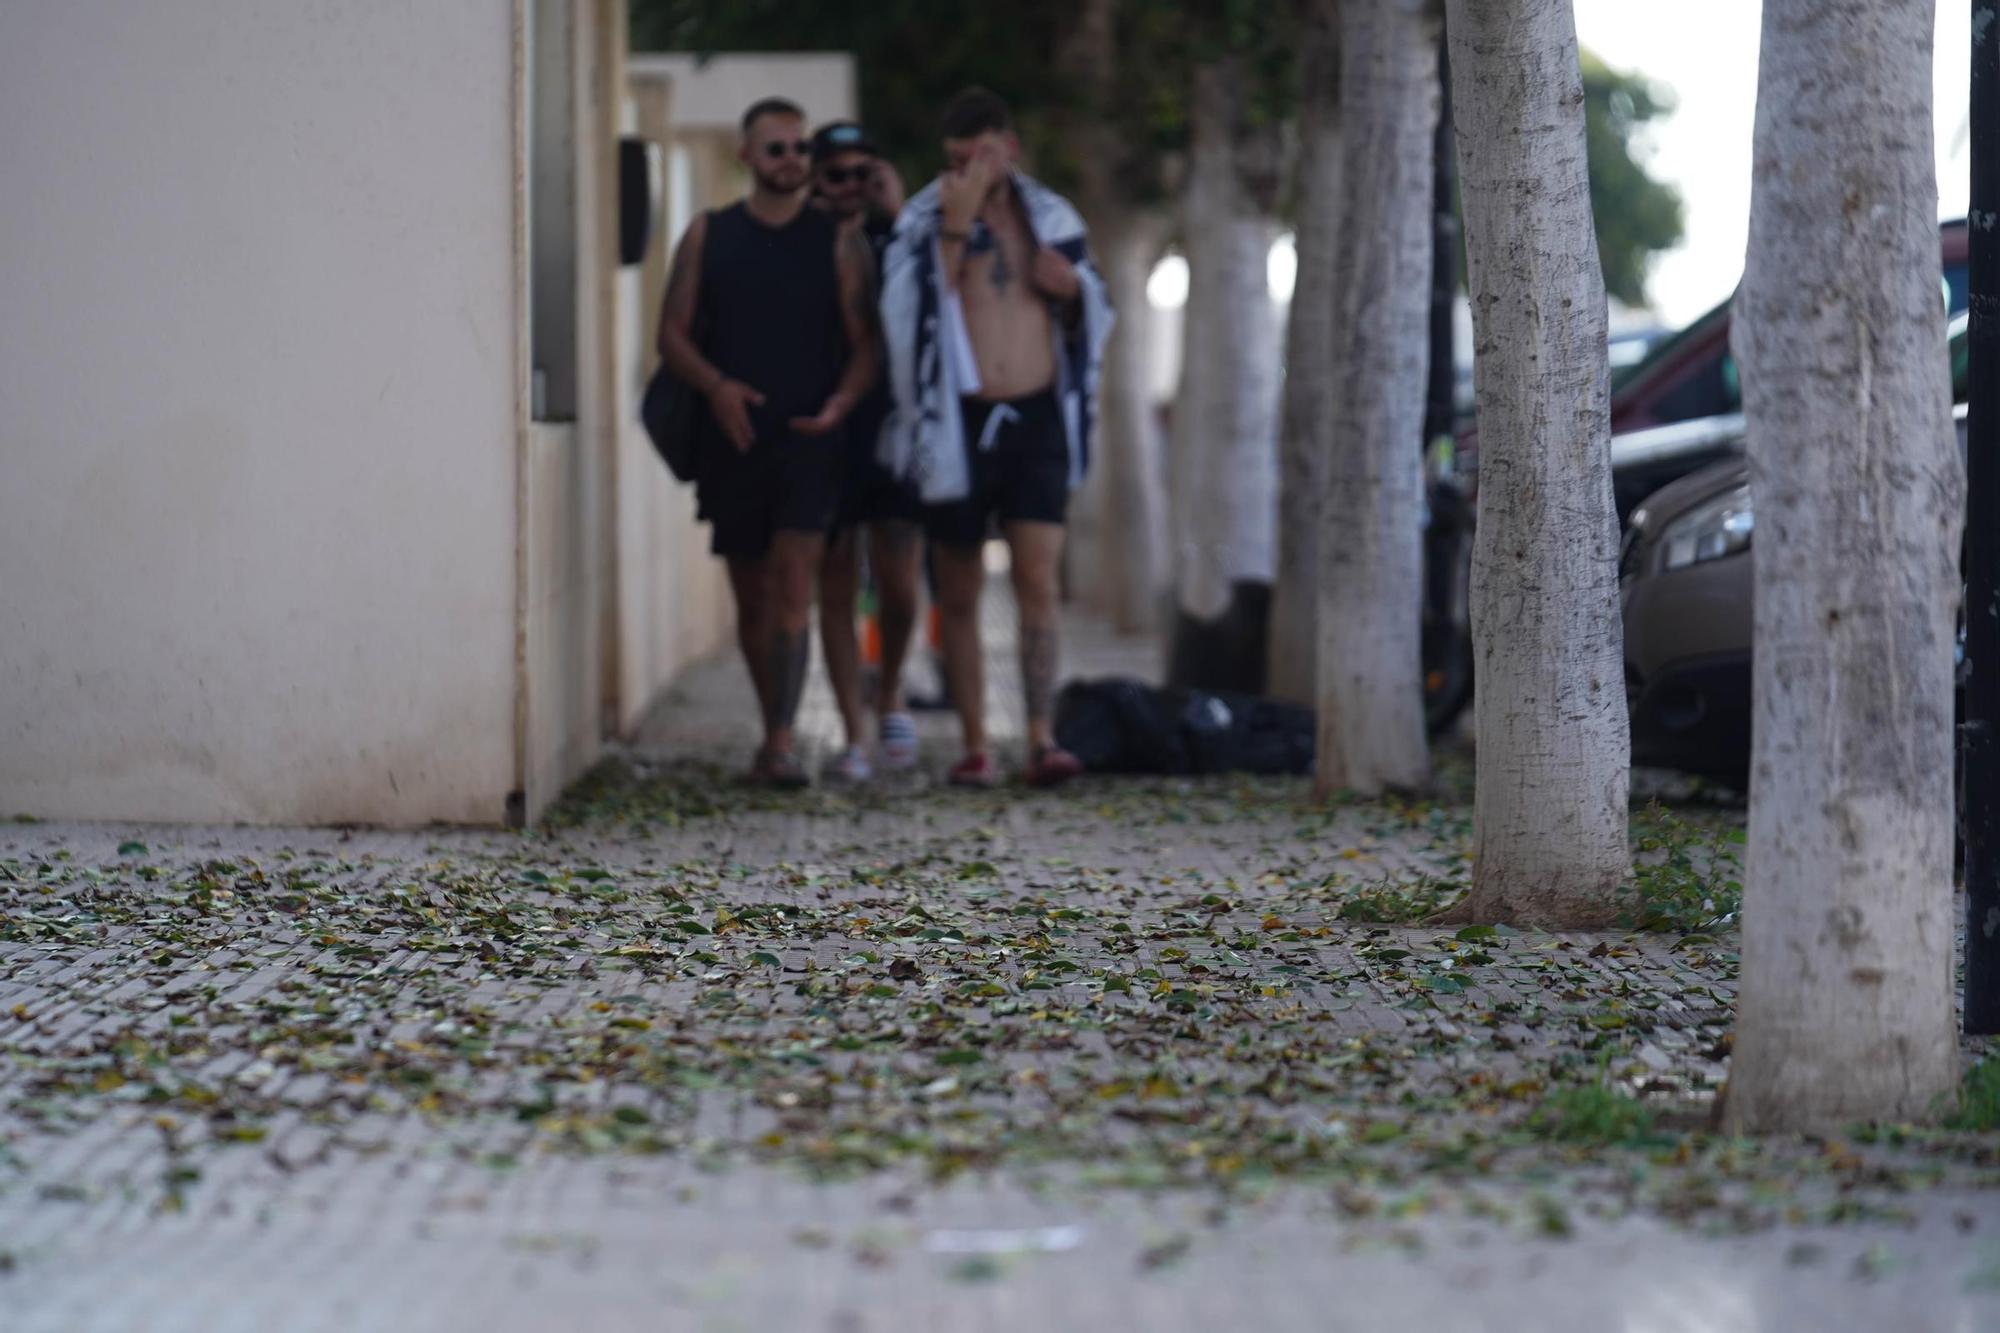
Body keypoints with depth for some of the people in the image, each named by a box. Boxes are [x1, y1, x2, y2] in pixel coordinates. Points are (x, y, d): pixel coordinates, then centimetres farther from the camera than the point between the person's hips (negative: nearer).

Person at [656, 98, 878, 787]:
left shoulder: (837, 242, 6)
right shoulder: (708, 235, 10)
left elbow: (865, 342, 5)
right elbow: (673, 332, 7)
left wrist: (842, 401, -14)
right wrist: (715, 384, -11)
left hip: (809, 439, -2)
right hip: (734, 438, 2)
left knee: (793, 582, -16)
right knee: (751, 595, 9)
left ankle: (780, 742, -19)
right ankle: (775, 734, 23)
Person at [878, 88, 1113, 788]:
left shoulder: (1050, 218, 9)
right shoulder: (925, 220, 1)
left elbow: (1090, 318, 19)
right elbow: (913, 313, -14)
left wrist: (1071, 289, -3)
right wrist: (954, 230, -20)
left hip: (1037, 417, 1)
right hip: (958, 418, -1)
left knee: (1039, 579, -10)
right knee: (959, 592, 4)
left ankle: (1042, 740, -13)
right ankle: (974, 746, 10)